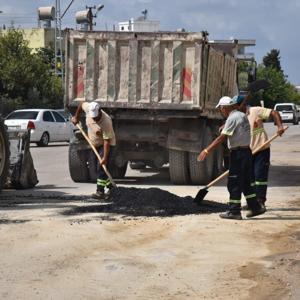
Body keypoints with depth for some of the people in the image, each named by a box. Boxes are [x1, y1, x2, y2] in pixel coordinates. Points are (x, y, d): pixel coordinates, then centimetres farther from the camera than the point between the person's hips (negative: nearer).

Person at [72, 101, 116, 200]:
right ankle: (109, 186, 28)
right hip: (95, 144, 8)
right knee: (97, 167, 13)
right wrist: (76, 117, 13)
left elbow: (107, 141, -34)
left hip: (105, 145, -8)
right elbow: (81, 104, 7)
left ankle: (100, 192, -20)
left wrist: (105, 157, -36)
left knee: (102, 167, -17)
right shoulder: (88, 108, -17)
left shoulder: (106, 122, -34)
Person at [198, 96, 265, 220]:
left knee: (234, 184, -2)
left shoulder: (232, 118, -15)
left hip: (238, 153, -9)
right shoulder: (242, 115, 13)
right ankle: (255, 207, 17)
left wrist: (206, 151, -17)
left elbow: (221, 138, -19)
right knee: (246, 182, 16)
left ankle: (234, 211, 1)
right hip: (247, 151, 9)